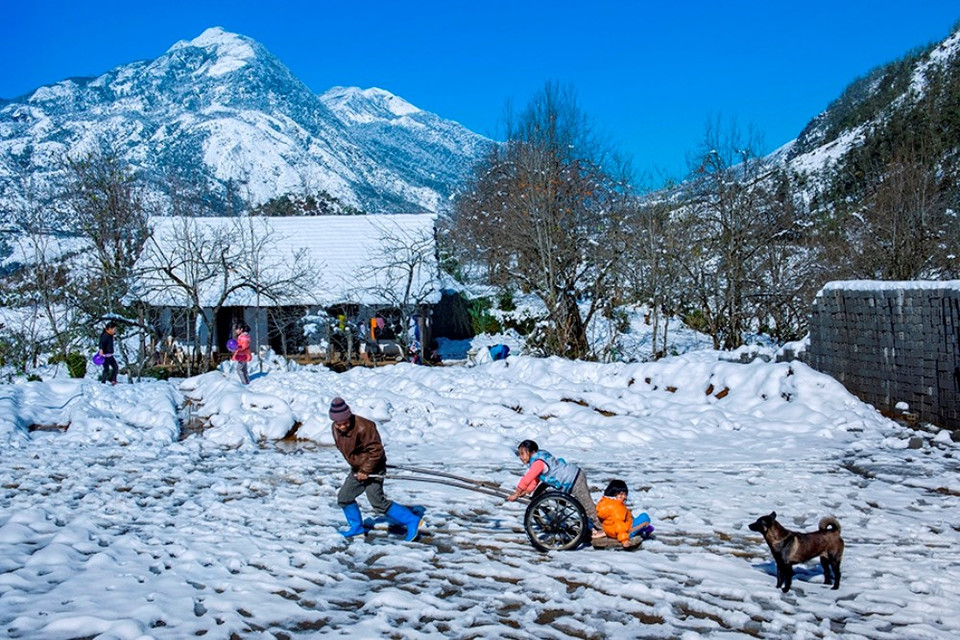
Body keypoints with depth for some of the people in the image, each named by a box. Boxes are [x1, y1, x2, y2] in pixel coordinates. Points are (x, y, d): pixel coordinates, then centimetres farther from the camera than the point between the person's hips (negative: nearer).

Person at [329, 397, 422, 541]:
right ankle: (356, 527, 30)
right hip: (357, 469, 8)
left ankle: (412, 520, -8)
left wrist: (365, 470, -23)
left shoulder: (363, 427, -28)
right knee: (344, 498, 12)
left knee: (378, 502, -13)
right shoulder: (335, 429, -4)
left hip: (372, 469, -8)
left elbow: (376, 450, -23)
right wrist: (357, 468, 15)